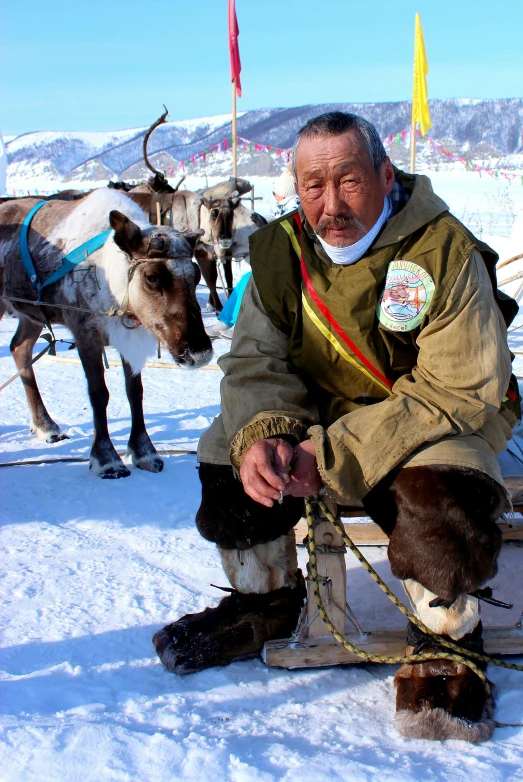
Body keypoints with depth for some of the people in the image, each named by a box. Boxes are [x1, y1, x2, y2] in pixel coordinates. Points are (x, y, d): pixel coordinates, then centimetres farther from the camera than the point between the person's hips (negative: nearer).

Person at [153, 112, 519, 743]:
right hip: (323, 414, 5)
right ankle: (266, 602, 12)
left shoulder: (447, 253, -22)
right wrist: (262, 433, -30)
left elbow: (460, 394, -25)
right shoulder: (280, 252, -6)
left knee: (441, 492, -35)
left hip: (443, 422, -5)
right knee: (226, 451, -12)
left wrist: (331, 453, -31)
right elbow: (257, 362, -5)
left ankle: (446, 642, -7)